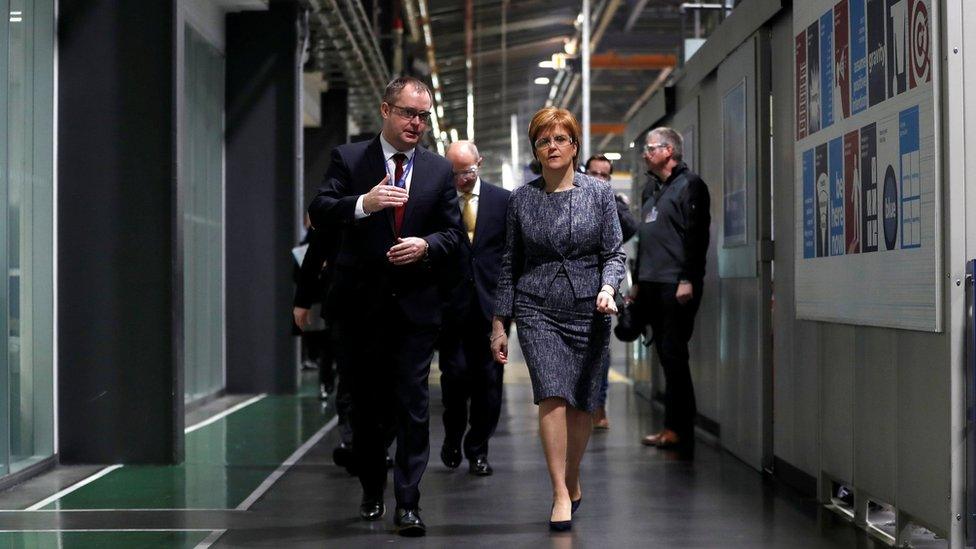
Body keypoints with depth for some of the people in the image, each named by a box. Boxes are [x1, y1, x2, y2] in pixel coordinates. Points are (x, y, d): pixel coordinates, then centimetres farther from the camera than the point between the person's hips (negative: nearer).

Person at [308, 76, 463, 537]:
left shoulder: (439, 170, 8)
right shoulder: (349, 158, 2)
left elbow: (455, 233, 8)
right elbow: (319, 212, -9)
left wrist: (426, 245, -13)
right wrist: (362, 203, -28)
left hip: (416, 305, 0)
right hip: (361, 303, 0)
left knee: (413, 404, -5)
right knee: (365, 404, 12)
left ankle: (407, 503, -2)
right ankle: (372, 491, 28)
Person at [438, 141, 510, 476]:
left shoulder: (503, 200, 5)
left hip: (491, 301, 1)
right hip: (452, 303, -1)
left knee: (488, 378, 3)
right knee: (455, 373, -5)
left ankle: (478, 449, 15)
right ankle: (453, 437, 20)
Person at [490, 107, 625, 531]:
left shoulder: (598, 194, 4)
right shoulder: (521, 200, 6)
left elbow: (614, 253, 3)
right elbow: (510, 265, 10)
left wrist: (608, 288, -17)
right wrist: (499, 323, 8)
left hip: (588, 309, 1)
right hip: (537, 309, 0)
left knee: (581, 403, 5)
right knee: (552, 395, -16)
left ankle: (572, 483, 25)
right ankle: (561, 494, -15)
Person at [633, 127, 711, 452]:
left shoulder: (688, 185, -5)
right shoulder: (651, 189, 21)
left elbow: (695, 236, -14)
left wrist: (687, 280, -20)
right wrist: (638, 282, 22)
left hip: (676, 286, -8)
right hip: (652, 286, 8)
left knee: (673, 354, -8)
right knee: (667, 355, 8)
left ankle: (677, 428, -5)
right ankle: (679, 427, 12)